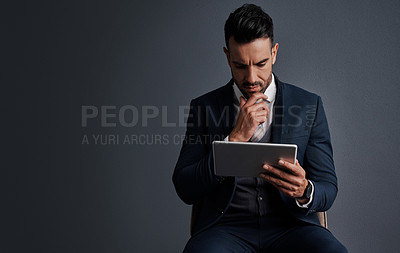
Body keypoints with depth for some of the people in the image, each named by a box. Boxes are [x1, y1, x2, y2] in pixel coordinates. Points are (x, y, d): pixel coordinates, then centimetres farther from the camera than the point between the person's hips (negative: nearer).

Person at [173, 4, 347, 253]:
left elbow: (328, 187, 6)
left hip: (290, 224, 1)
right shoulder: (205, 107, 6)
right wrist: (235, 138, -13)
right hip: (226, 227, 0)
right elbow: (185, 189, -1)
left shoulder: (309, 105, 7)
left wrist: (304, 191, -20)